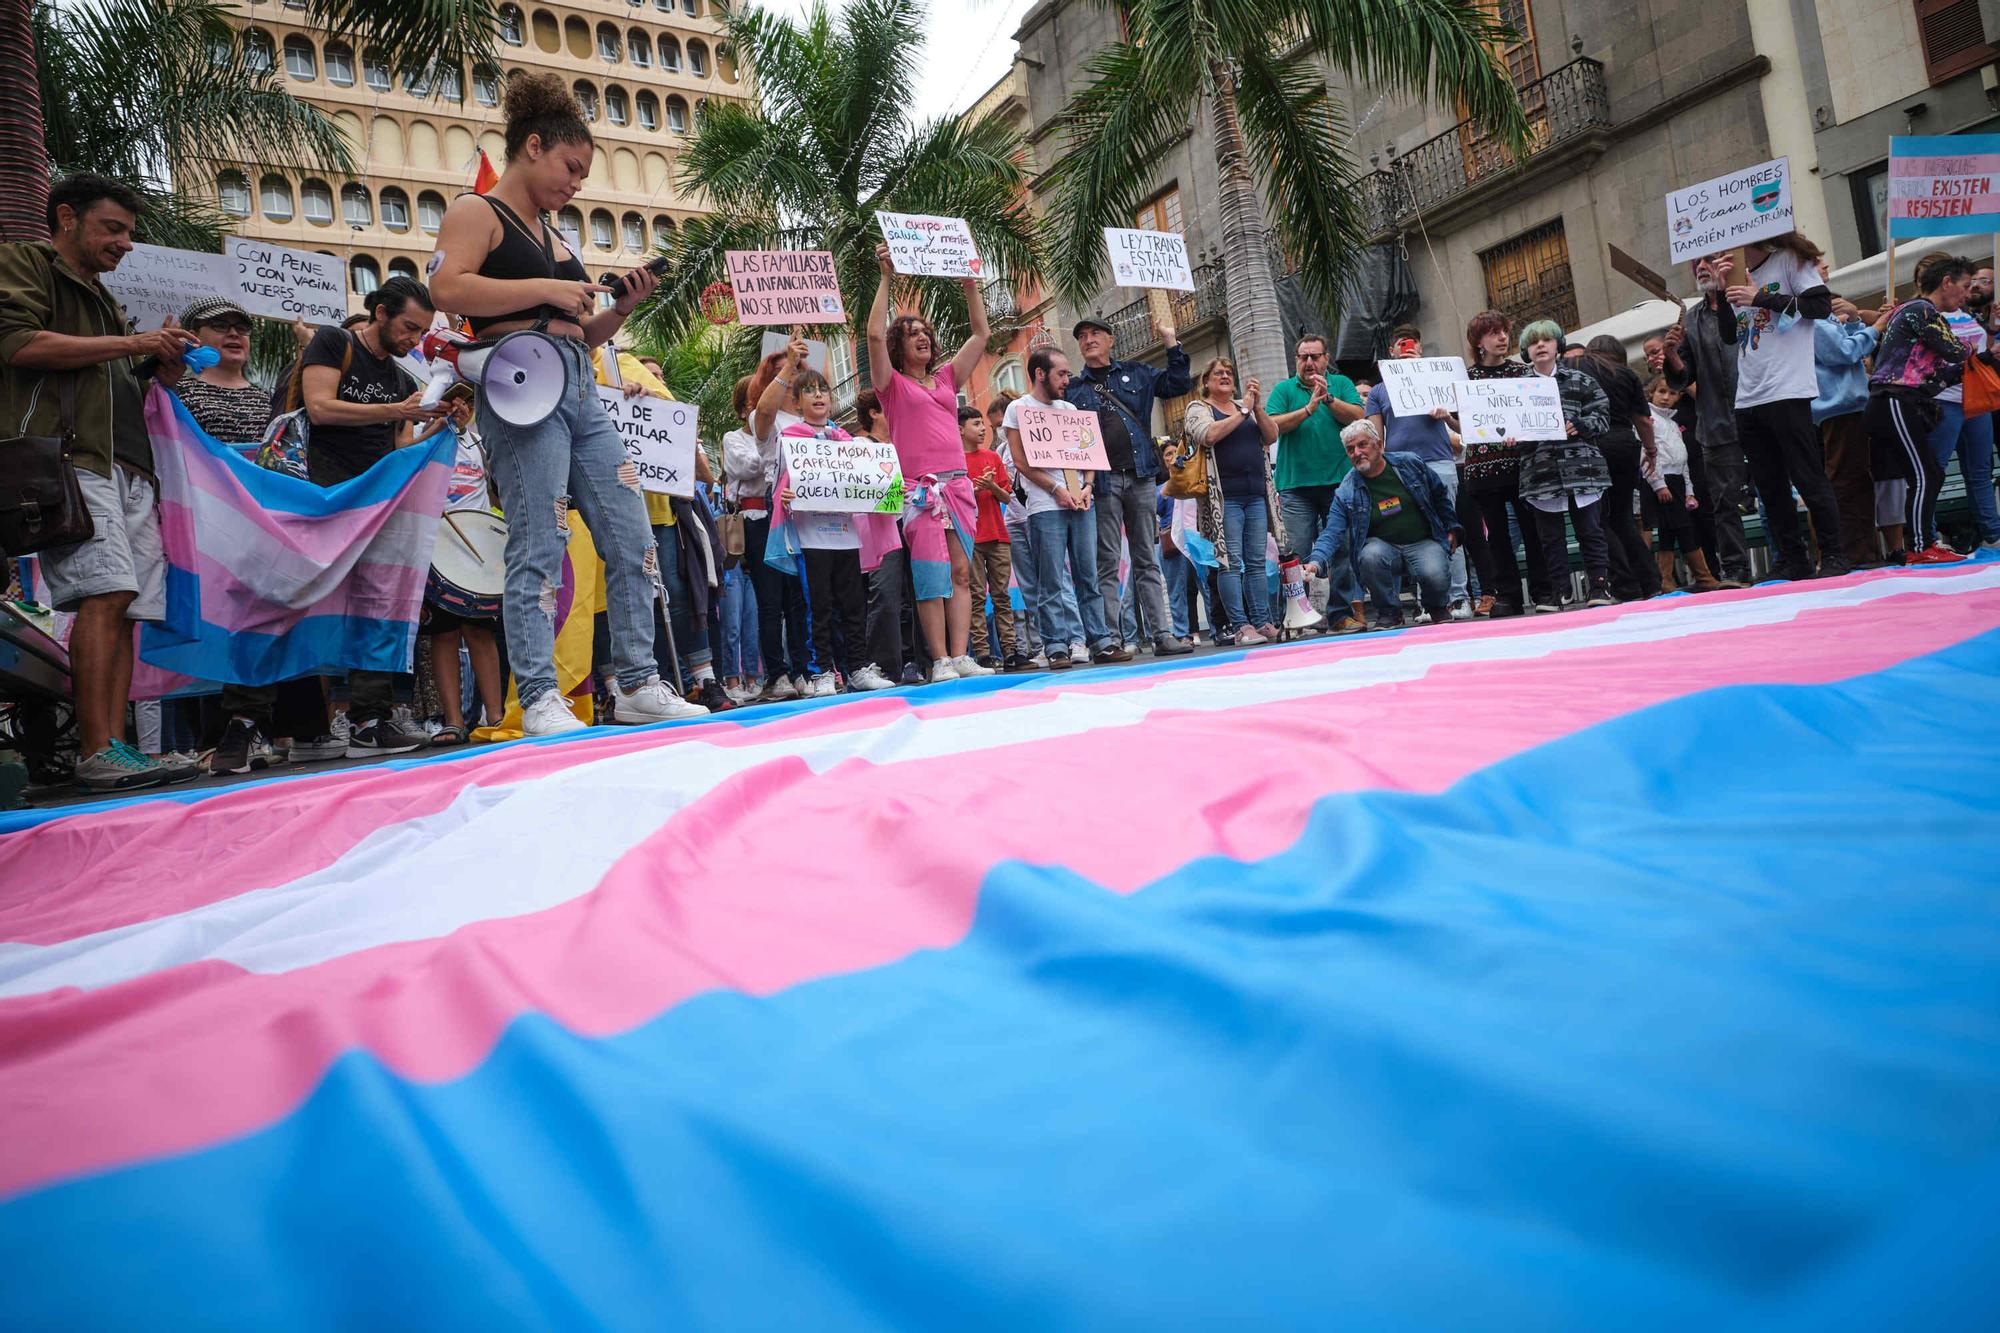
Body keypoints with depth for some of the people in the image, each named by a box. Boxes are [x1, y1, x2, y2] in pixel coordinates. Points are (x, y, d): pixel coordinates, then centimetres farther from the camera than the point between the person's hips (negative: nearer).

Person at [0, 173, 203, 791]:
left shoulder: (105, 301, 33)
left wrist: (166, 363, 12)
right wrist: (132, 343, -5)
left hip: (130, 471, 8)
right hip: (69, 456, -8)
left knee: (126, 607, -2)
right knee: (107, 591, -22)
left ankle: (116, 750, -5)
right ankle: (97, 754, -24)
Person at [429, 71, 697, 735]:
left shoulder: (553, 235, 26)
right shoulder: (477, 212, 3)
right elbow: (448, 288, -16)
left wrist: (621, 308, 11)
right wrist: (547, 290, -14)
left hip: (581, 391, 8)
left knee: (634, 541, 2)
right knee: (539, 548, -10)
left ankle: (636, 685, 8)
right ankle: (540, 700, -6)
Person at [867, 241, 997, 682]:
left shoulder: (946, 379, 20)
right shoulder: (893, 384, 8)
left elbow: (981, 334, 22)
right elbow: (874, 335, -7)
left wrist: (971, 286, 17)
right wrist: (885, 277, -5)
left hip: (957, 483, 5)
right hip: (918, 487, -5)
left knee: (961, 571, -1)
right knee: (930, 575, -8)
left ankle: (960, 655, -1)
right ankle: (940, 660, -7)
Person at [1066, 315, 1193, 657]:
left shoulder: (1136, 373, 16)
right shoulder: (1073, 388, 10)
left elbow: (1177, 385, 13)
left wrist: (1172, 344, 4)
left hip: (1141, 477, 2)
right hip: (1102, 482, -1)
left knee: (1147, 561, 4)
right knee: (1107, 564, -1)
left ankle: (1162, 635, 5)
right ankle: (1113, 639, 1)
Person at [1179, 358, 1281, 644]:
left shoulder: (1246, 406, 21)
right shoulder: (1198, 409, 6)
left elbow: (1272, 436, 9)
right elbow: (1209, 435, -15)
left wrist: (1258, 408, -4)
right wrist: (1243, 411, -9)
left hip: (1256, 494, 5)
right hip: (1225, 497, -5)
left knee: (1256, 562, 4)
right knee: (1230, 562, -9)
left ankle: (1263, 622, 7)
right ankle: (1241, 626, -9)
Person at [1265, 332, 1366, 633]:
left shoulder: (1341, 384, 13)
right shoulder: (1283, 389, 11)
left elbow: (1357, 417, -2)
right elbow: (1273, 425, -5)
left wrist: (1328, 399, -13)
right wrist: (1309, 408, -12)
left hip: (1338, 481, 1)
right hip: (1296, 484, 0)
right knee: (1298, 554, -3)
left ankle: (1342, 613, 6)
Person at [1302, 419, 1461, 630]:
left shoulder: (1410, 464, -1)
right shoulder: (1347, 492, -5)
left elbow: (1440, 494, 15)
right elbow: (1332, 533, -13)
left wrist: (1451, 527, 14)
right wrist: (1316, 562, -31)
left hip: (1424, 543, 0)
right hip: (1384, 547, 0)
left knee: (1435, 575, -31)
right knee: (1370, 556, -35)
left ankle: (1438, 606, 9)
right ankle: (1389, 613, -9)